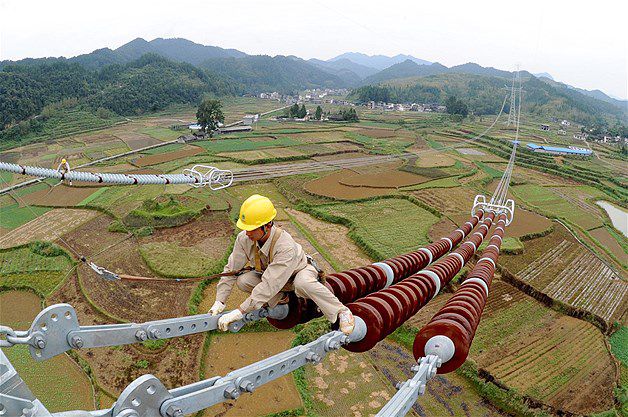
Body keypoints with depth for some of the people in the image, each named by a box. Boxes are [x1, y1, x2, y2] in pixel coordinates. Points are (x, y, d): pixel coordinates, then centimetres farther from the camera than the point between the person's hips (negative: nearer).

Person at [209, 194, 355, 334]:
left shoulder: (286, 247, -42)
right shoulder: (244, 239, -24)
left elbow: (269, 285, -44)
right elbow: (231, 269, -14)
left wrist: (239, 312, -44)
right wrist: (219, 302, -19)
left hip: (299, 270, -6)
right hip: (269, 274, 6)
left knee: (302, 284, -42)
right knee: (242, 281, -22)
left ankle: (342, 312, -20)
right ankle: (280, 298, 3)